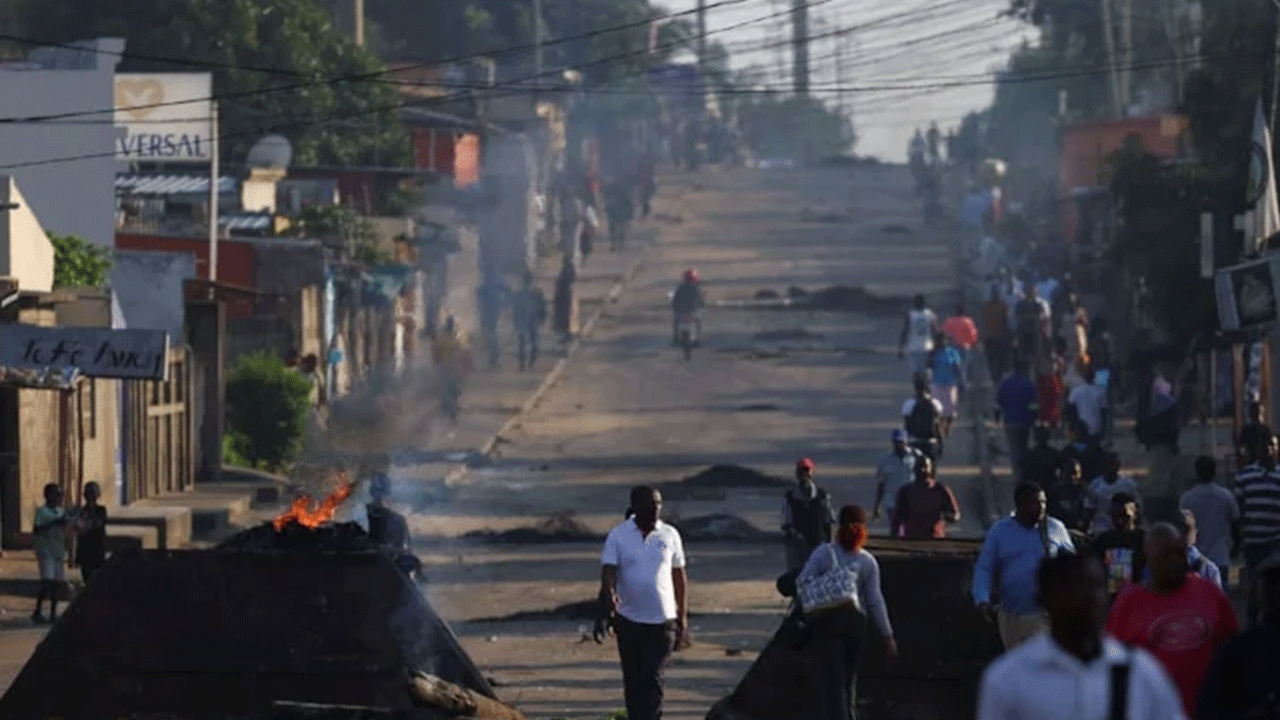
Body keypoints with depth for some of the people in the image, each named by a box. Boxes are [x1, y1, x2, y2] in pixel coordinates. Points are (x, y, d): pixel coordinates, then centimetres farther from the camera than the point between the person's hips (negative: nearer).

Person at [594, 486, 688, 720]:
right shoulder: (618, 536, -3)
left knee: (652, 680, -11)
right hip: (629, 620, 1)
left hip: (662, 621, -1)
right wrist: (609, 598, -34)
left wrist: (683, 617, 9)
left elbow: (680, 577, 9)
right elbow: (608, 572, -12)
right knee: (633, 681, 10)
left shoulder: (670, 535, 1)